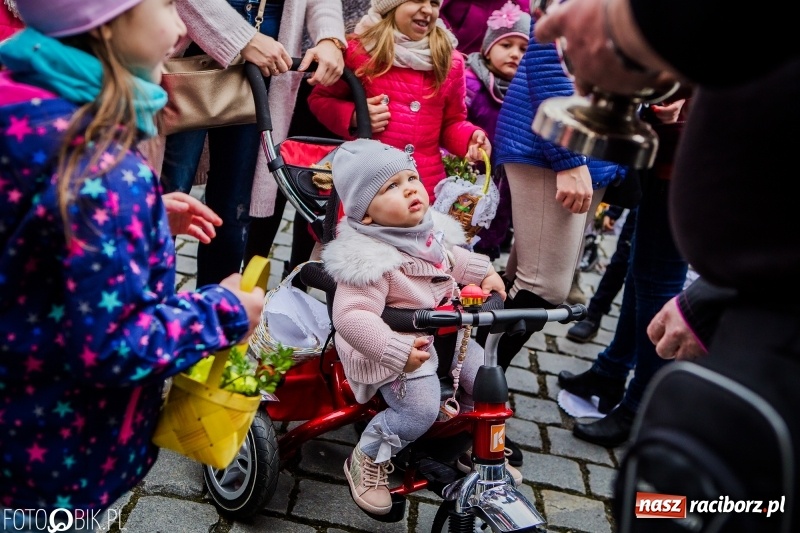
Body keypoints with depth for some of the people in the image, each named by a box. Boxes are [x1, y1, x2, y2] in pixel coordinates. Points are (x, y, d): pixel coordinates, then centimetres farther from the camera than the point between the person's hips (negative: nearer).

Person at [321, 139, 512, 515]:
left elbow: (450, 257, 20)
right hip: (399, 345, -8)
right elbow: (350, 317, -36)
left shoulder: (429, 229, -3)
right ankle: (367, 461, 6)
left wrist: (483, 272, 7)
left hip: (446, 333, 9)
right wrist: (397, 351, -39)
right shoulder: (368, 258, -30)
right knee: (420, 409, -22)